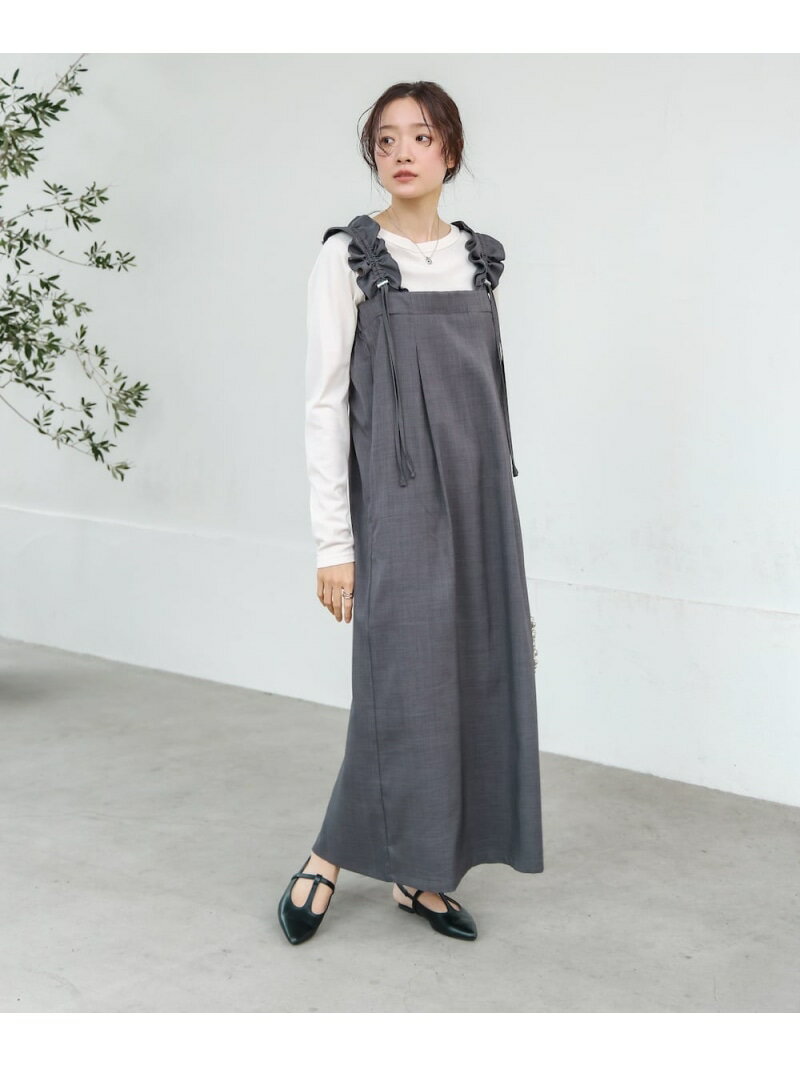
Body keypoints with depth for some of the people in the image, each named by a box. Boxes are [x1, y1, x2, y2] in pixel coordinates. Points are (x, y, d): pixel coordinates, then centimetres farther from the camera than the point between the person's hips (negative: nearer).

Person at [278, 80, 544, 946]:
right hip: (397, 500, -5)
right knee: (405, 686, -7)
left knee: (475, 681, 6)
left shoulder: (479, 258, 10)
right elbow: (324, 401, -8)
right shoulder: (348, 257, -5)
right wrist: (334, 541, -12)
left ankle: (419, 872, 19)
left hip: (477, 498, 5)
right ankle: (329, 859, 13)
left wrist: (497, 506, 13)